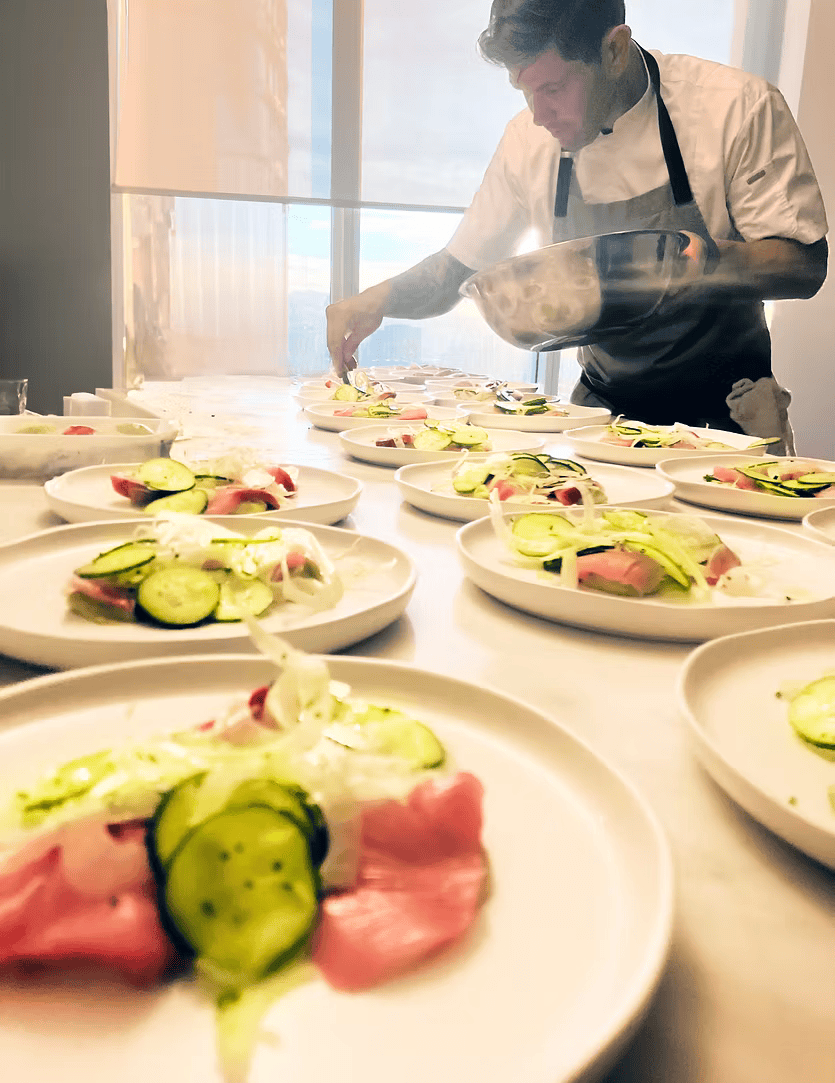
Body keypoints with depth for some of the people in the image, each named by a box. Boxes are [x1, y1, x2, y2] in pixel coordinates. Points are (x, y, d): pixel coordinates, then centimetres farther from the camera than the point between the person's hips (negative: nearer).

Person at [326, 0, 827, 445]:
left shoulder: (738, 108, -11)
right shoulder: (530, 139, -1)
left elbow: (806, 264, -10)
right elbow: (460, 265, 8)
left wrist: (710, 260, -30)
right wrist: (379, 298, -12)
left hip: (723, 413, -3)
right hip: (606, 403, 4)